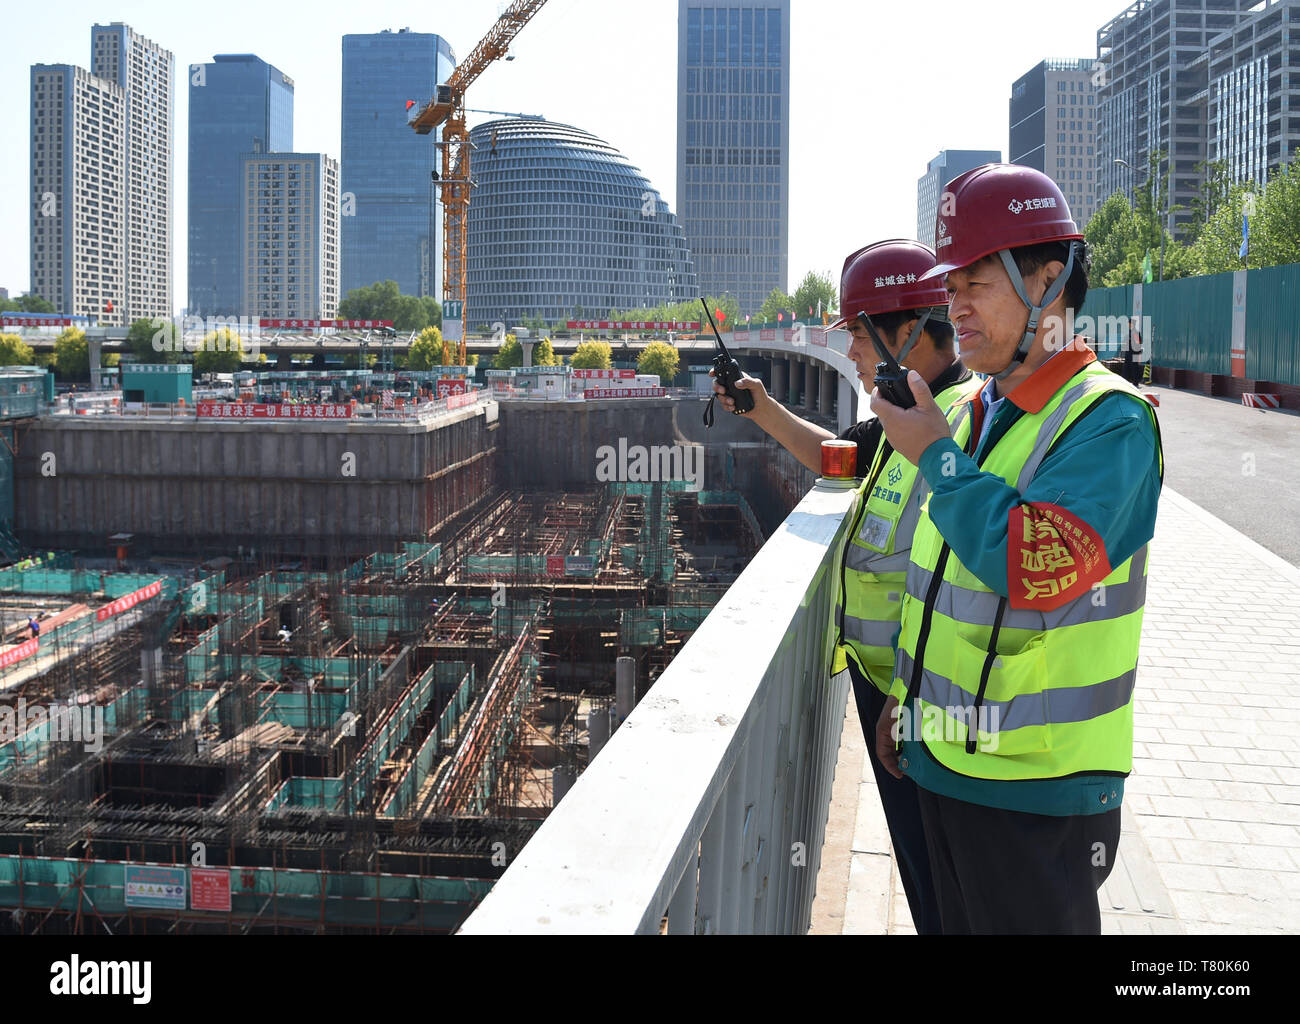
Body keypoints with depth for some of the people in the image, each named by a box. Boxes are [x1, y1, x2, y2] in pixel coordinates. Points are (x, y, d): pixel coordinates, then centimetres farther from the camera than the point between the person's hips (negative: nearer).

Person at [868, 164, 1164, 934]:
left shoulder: (1108, 420, -17)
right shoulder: (977, 413, 9)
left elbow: (1037, 569, -31)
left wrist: (938, 457, -20)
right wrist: (907, 695, 22)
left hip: (1038, 787, -8)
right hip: (947, 765, 8)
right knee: (963, 923, 20)